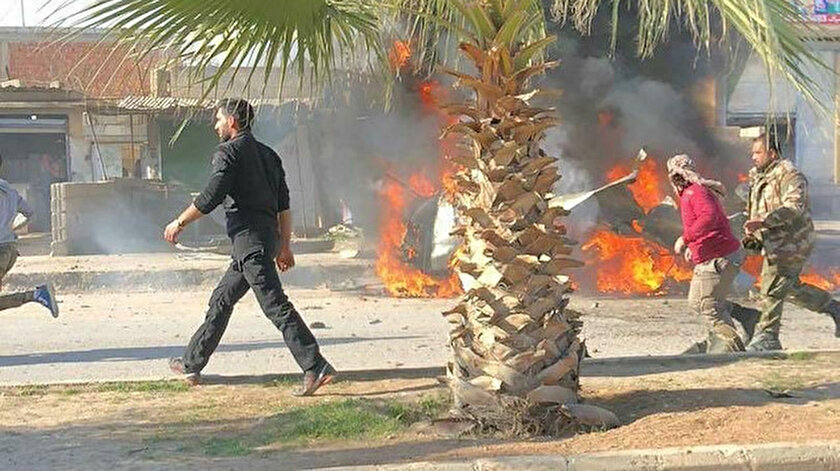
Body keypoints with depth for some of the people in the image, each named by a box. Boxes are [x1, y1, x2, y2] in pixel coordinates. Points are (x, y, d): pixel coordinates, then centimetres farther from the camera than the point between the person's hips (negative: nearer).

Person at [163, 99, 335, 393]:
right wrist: (285, 246, 19)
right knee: (221, 300, 18)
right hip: (268, 235, 9)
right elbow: (284, 205, 16)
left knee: (275, 305, -13)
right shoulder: (267, 154, 19)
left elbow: (211, 198, -15)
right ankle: (192, 364, 26)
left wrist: (180, 223, -3)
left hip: (249, 236, -9)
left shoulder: (228, 152, -6)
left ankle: (315, 367, -20)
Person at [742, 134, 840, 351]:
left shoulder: (789, 175, -16)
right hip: (775, 244, 10)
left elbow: (794, 207, -30)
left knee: (772, 290, -9)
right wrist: (751, 234, 9)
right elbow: (754, 210, 26)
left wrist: (763, 221, -39)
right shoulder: (758, 177, 14)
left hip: (790, 243, -10)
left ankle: (767, 337, -2)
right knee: (791, 288, 16)